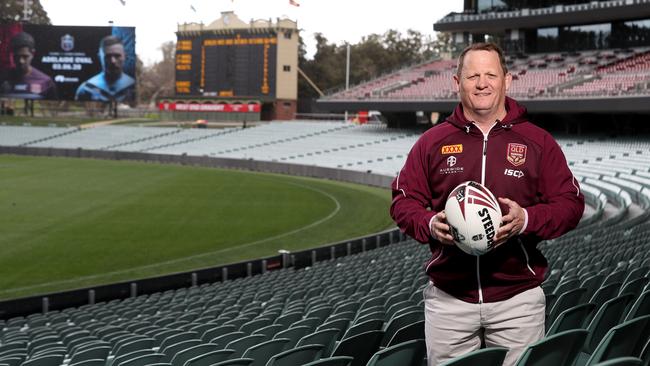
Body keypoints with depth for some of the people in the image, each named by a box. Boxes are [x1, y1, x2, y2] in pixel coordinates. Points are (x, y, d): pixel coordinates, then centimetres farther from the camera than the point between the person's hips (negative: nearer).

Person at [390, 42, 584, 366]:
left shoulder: (538, 142, 5)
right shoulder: (432, 142, 8)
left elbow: (570, 204, 3)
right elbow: (403, 201, 9)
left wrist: (527, 220, -16)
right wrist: (429, 224, -12)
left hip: (518, 296, -1)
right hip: (448, 299, 1)